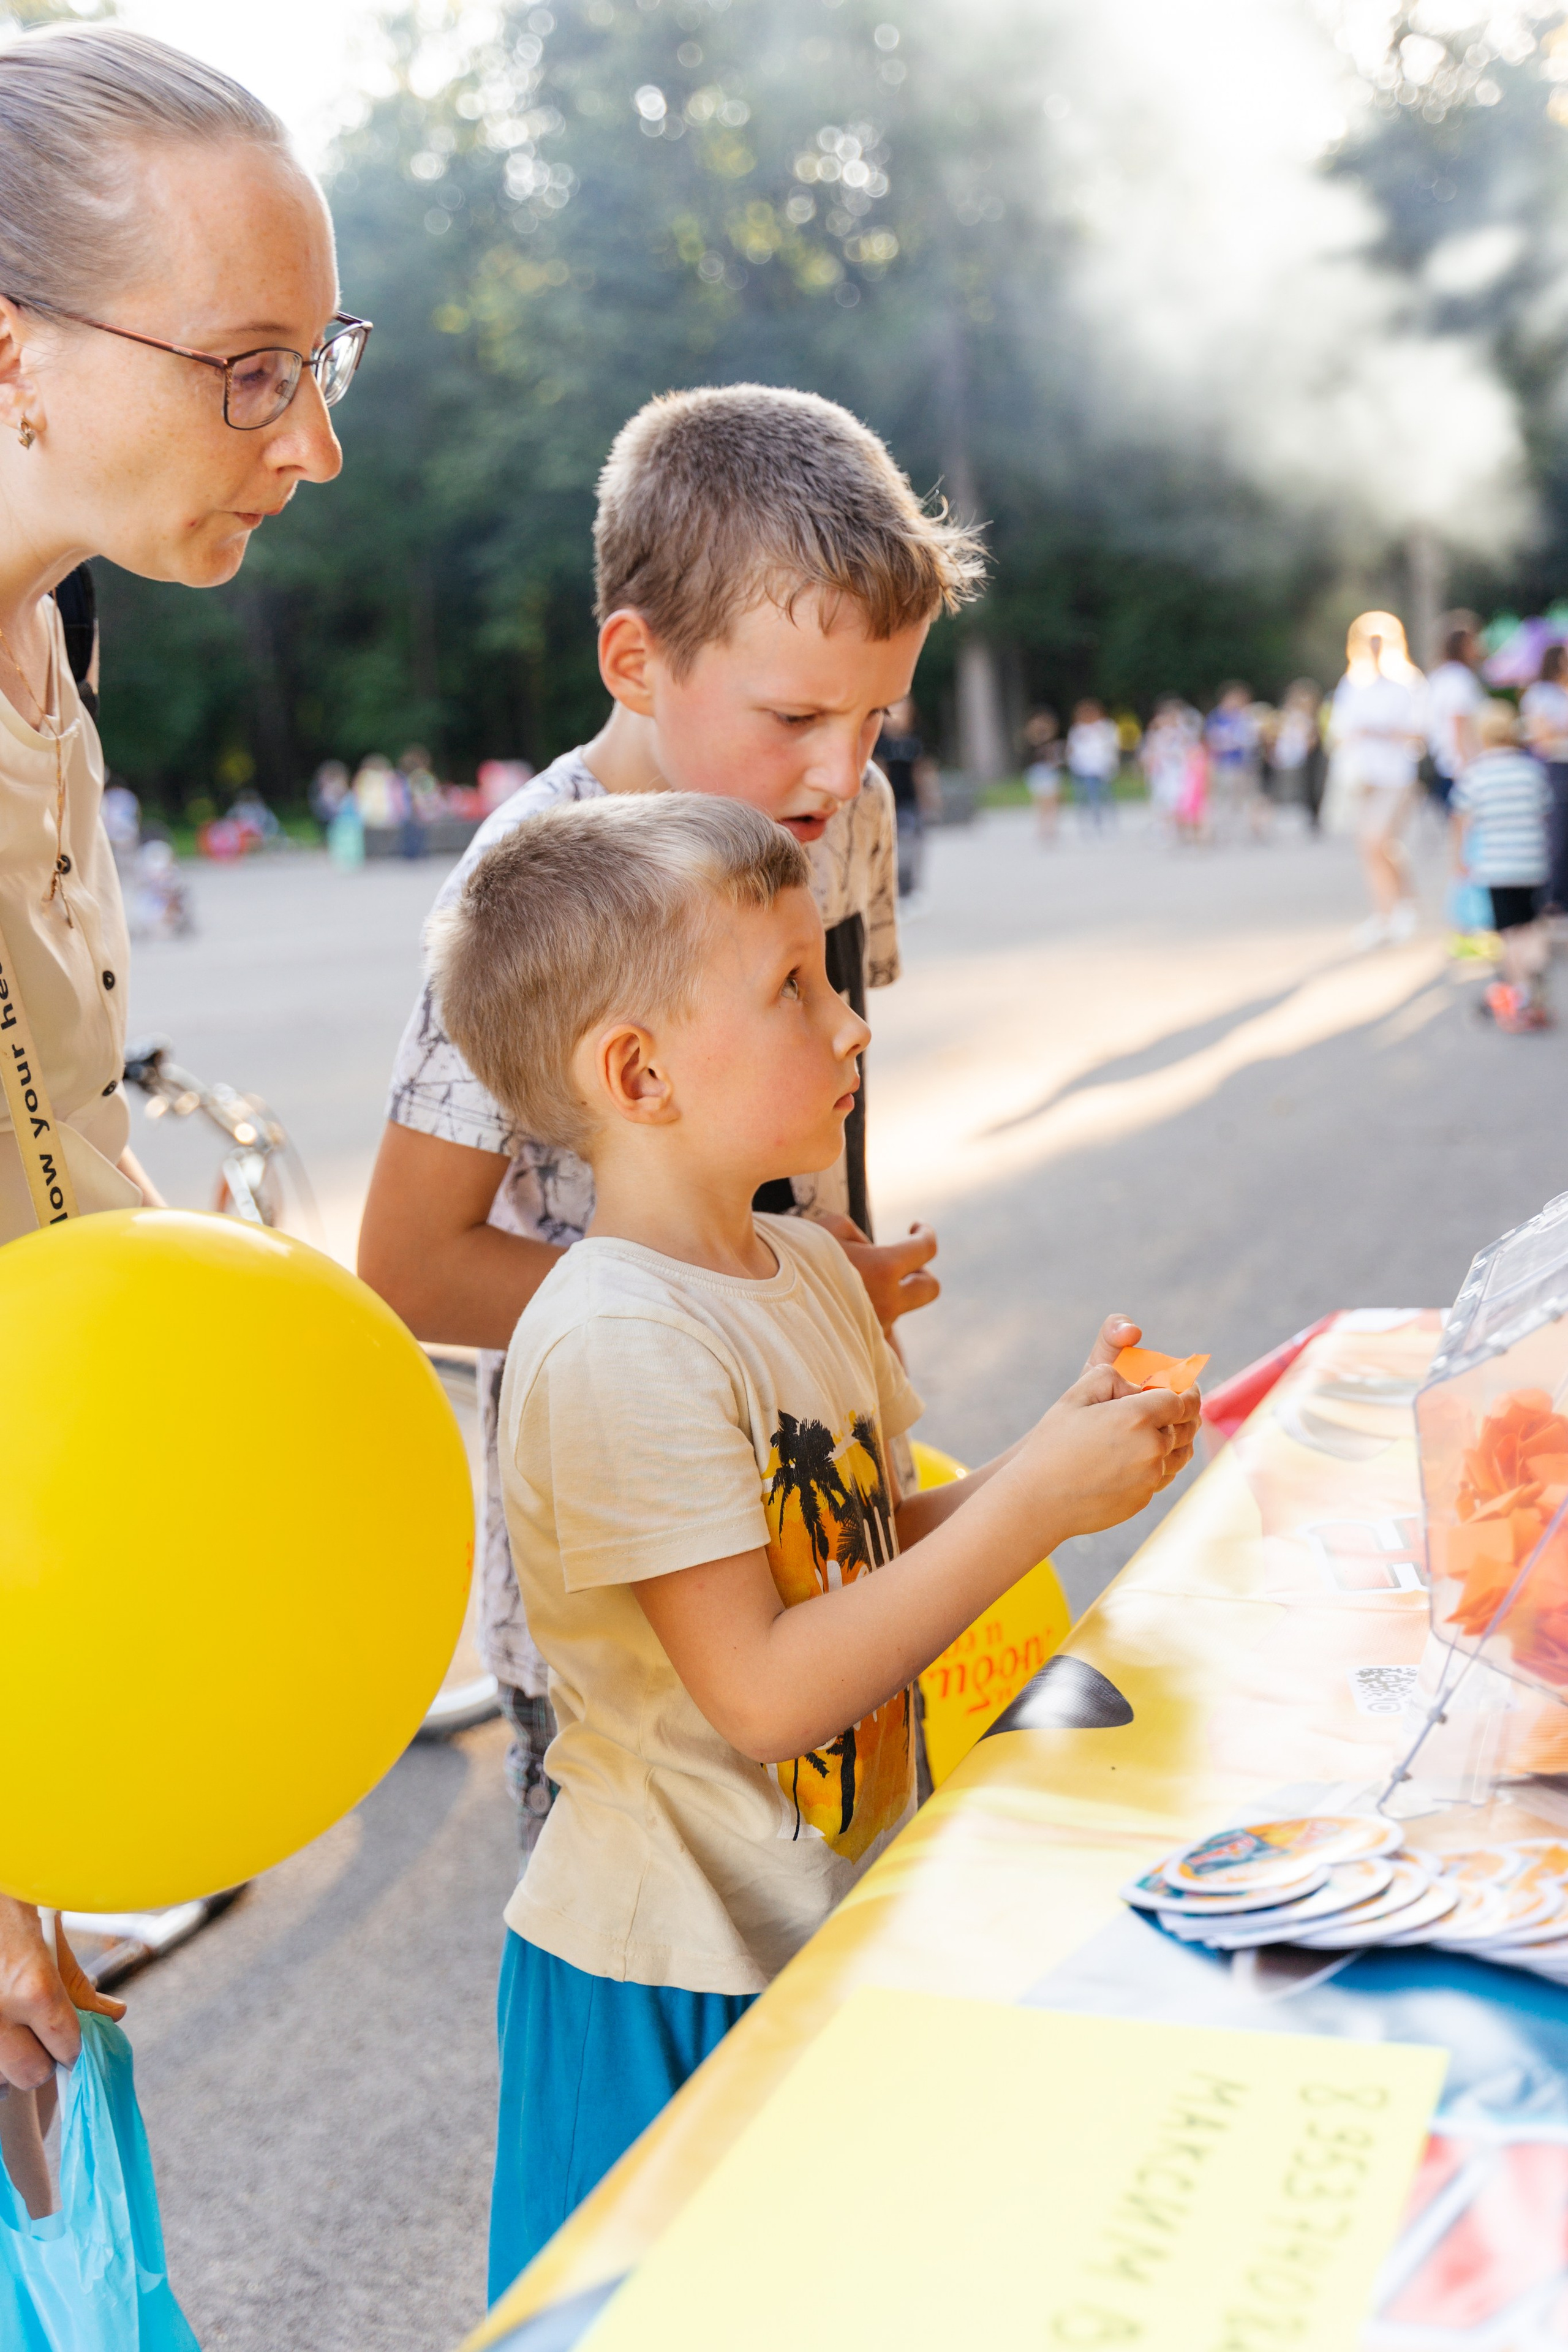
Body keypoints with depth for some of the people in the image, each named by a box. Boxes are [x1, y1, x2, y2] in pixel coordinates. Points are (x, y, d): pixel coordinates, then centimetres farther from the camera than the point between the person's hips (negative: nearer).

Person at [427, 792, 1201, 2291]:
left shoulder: (806, 1271, 3)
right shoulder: (621, 1348, -26)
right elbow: (769, 1693, -27)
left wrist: (1058, 1444, -5)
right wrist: (1033, 1505, -25)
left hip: (824, 1929, 8)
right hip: (676, 1988, -8)